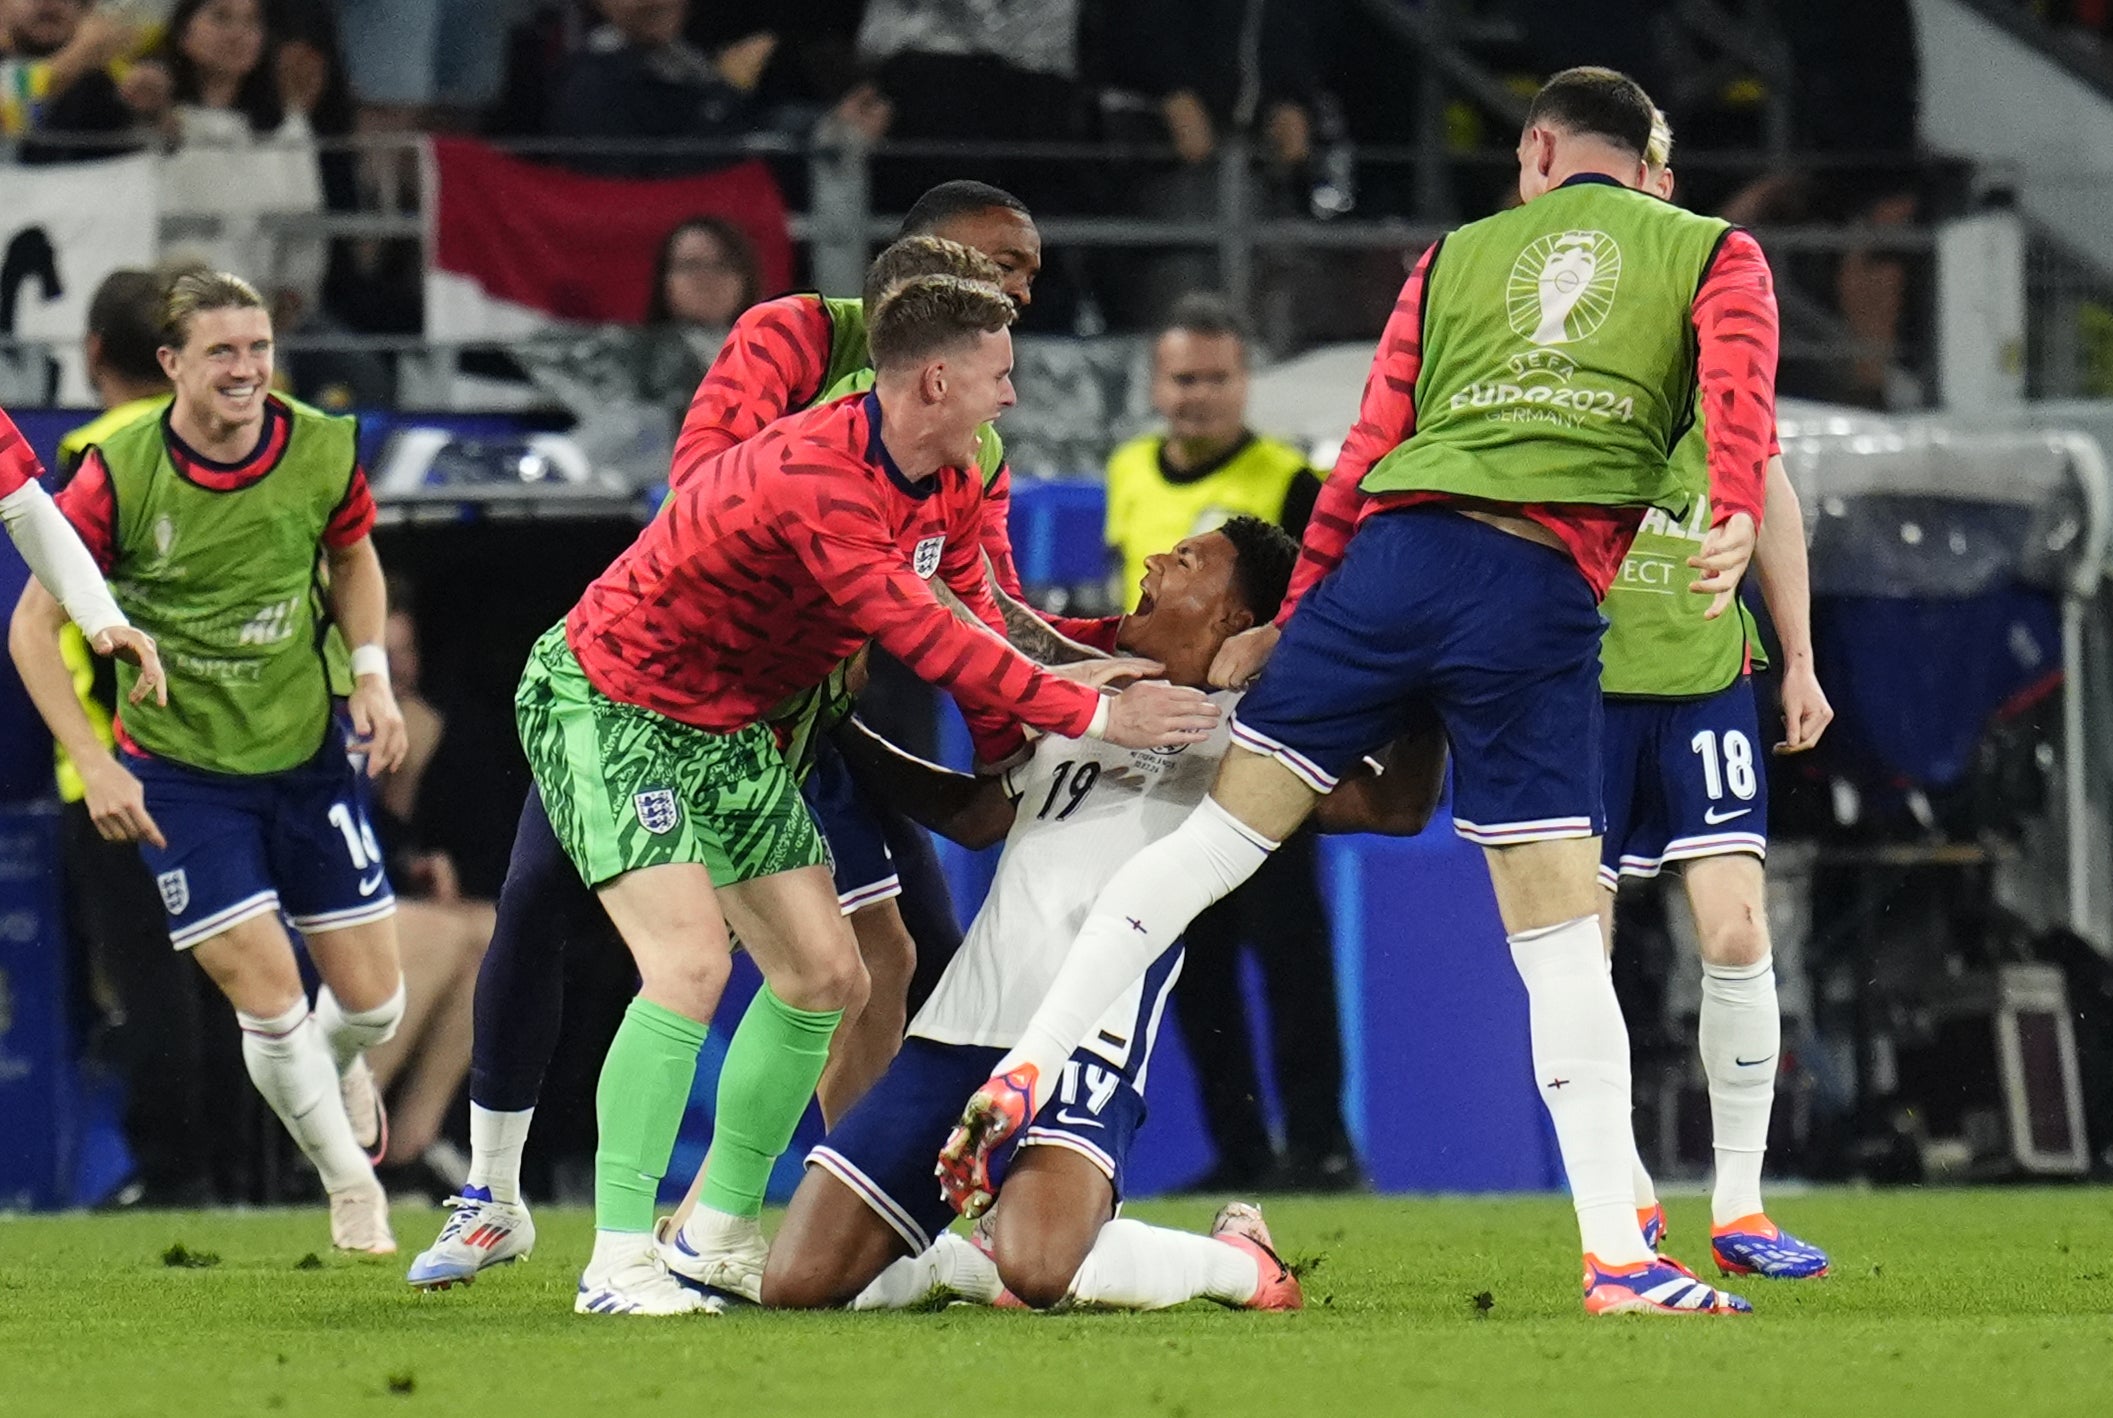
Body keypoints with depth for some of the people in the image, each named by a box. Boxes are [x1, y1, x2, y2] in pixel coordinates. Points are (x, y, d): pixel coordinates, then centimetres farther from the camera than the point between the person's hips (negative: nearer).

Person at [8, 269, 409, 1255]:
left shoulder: (322, 452, -10)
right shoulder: (119, 475, -18)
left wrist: (372, 674, -2)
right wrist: (94, 765, -18)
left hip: (308, 755, 3)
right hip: (176, 775, -3)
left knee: (372, 1000, 4)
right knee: (270, 1003, -10)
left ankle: (334, 1069, 43)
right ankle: (350, 1187, 14)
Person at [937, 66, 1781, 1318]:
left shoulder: (1458, 257, 24)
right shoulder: (1715, 254, 18)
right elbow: (1740, 370, -5)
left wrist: (1290, 617, 25)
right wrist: (1735, 520, -17)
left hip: (1392, 557, 2)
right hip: (1545, 593, -2)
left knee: (1224, 830, 9)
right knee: (1563, 932, 1)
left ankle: (1025, 1070, 4)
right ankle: (1618, 1260, 0)